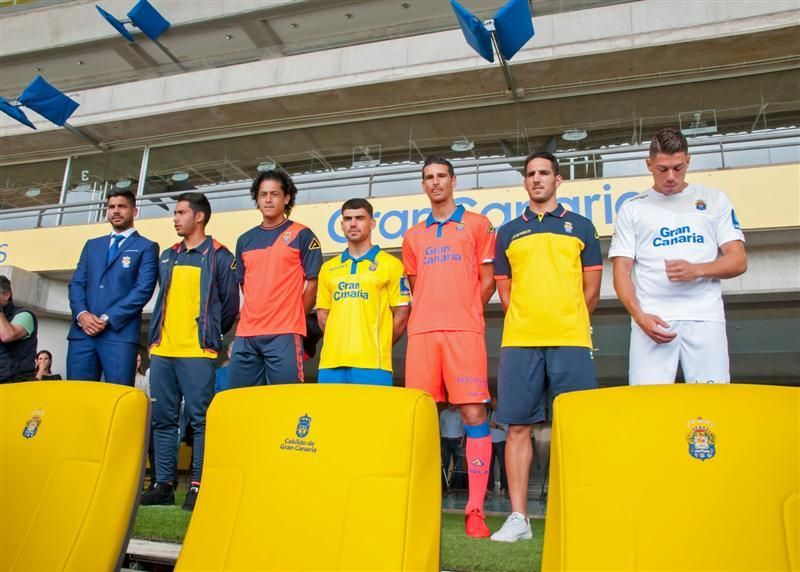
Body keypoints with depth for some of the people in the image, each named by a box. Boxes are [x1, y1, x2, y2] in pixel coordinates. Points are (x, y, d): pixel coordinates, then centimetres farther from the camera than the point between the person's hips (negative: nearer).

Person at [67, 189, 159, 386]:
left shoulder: (146, 247, 7)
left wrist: (108, 319, -12)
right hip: (83, 331, 5)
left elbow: (143, 290, -5)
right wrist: (82, 314, -6)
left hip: (120, 332, -4)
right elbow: (76, 283, 14)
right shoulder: (92, 245, 23)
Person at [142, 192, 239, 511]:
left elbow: (230, 305, 0)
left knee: (200, 419, -4)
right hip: (162, 349, 7)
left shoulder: (219, 256, 0)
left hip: (198, 351, -6)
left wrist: (210, 333, 6)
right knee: (162, 418, 8)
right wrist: (156, 335, 18)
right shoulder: (168, 257, 18)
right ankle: (164, 484, 15)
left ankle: (198, 485, 1)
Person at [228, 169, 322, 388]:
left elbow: (313, 283, -1)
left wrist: (293, 318, 3)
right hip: (245, 333, 5)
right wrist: (255, 313, 12)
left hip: (284, 334, -5)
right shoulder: (245, 240, 16)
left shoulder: (302, 235, 1)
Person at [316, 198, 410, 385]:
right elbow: (322, 313, 18)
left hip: (372, 363, -4)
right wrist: (340, 343, 9)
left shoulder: (391, 264, 4)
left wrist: (379, 347, 6)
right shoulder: (328, 268, 16)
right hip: (331, 363, 4)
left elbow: (401, 314, 3)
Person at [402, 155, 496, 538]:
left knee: (473, 413, -8)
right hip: (422, 332, 4)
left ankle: (475, 509, -2)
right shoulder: (414, 236, 20)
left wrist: (464, 313, 7)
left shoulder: (476, 224, 10)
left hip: (464, 331, -3)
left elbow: (488, 280, 9)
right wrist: (428, 314, 13)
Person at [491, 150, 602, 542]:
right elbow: (504, 290, 15)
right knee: (518, 426, 0)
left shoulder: (580, 226, 14)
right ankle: (518, 517, 7)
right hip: (519, 342, 1)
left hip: (571, 341, -1)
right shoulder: (509, 232, 16)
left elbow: (591, 289, 12)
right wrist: (527, 323, 5)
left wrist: (566, 322, 8)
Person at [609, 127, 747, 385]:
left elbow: (738, 261, 9)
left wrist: (697, 270, -11)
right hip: (652, 320, -1)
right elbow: (621, 271, 6)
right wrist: (639, 316, -10)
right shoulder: (632, 208, 13)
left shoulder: (714, 200, 15)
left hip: (704, 318, 1)